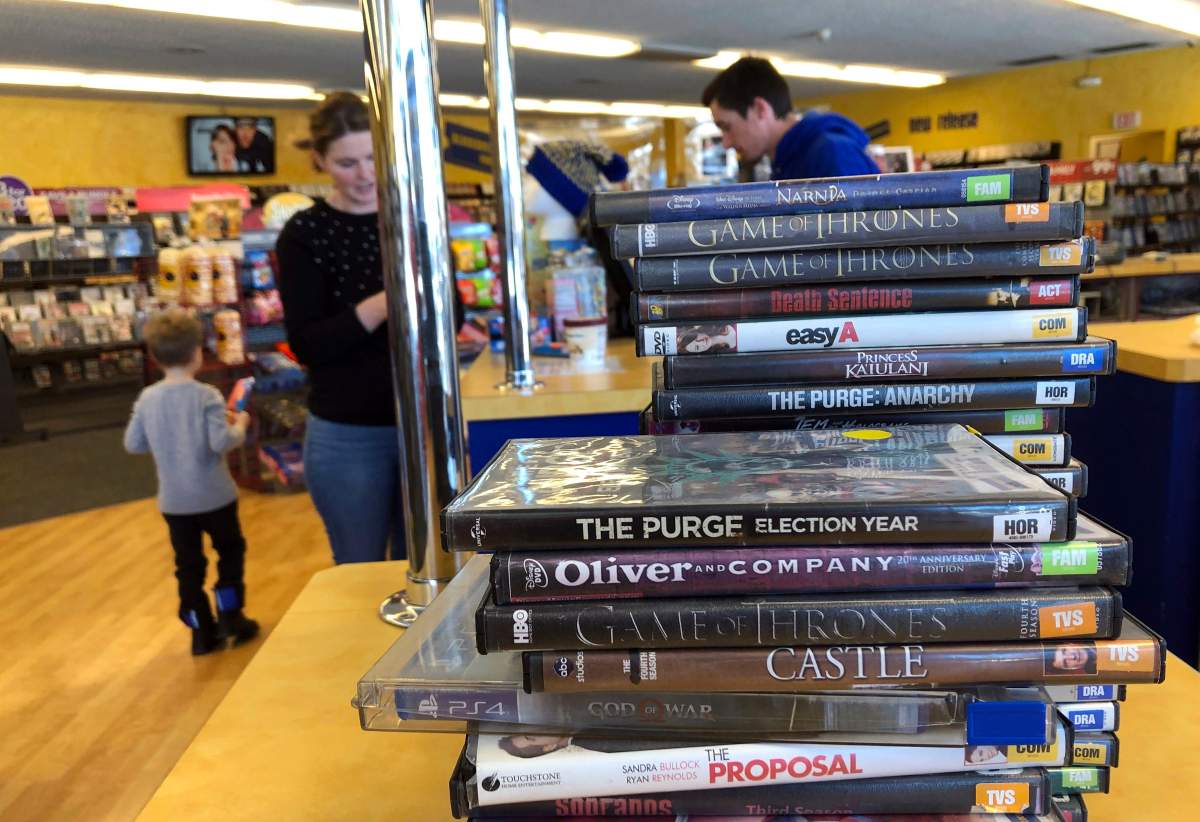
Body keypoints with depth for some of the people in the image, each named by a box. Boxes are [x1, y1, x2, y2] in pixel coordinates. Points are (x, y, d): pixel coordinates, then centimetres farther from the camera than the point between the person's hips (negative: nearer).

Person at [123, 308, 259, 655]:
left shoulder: (147, 399, -2)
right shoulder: (207, 395, -16)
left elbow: (132, 444, 4)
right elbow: (221, 442, -23)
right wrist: (239, 426, -4)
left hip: (174, 501, 4)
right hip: (214, 496, -4)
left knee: (188, 563, 13)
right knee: (230, 550, 18)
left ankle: (202, 632, 19)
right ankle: (229, 617, 19)